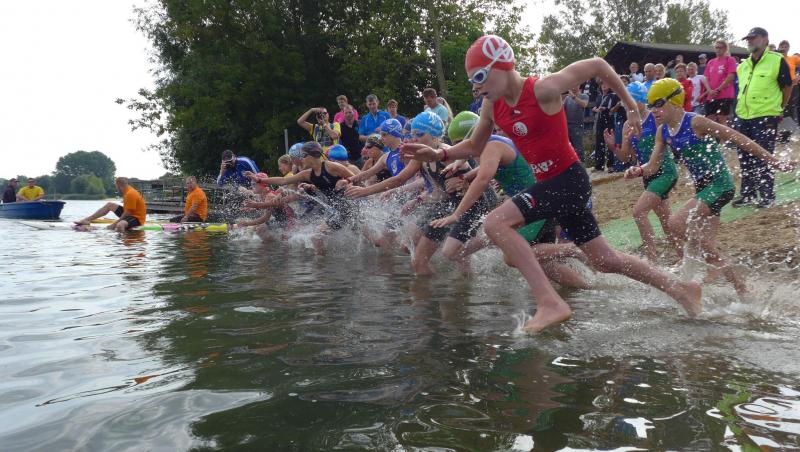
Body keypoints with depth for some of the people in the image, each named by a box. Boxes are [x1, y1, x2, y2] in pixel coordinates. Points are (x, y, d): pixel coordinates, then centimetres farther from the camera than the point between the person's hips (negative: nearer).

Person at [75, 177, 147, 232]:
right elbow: (127, 210, 14)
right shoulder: (128, 191, 9)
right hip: (131, 215, 11)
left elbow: (127, 213, -24)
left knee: (120, 225, -43)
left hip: (137, 218, -11)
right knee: (109, 205, 19)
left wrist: (114, 224, -20)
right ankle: (88, 219, 19)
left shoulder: (130, 194, -24)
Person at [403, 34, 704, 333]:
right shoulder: (492, 106, 3)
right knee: (605, 261, 17)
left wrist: (631, 109, -2)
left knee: (495, 222, -24)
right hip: (547, 183, 8)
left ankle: (551, 303, -25)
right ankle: (680, 289, 34)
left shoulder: (543, 89, -18)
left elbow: (598, 65, -9)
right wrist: (439, 154, -2)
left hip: (570, 180, -8)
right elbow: (474, 146, 15)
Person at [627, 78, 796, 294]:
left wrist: (775, 162, -11)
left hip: (720, 185, -8)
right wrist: (639, 171, -19)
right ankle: (741, 288, 26)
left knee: (676, 223, -23)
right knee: (708, 250, 9)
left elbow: (738, 139, -14)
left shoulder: (696, 123, -17)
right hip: (702, 188, 8)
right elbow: (653, 166, 5)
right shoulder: (663, 132, 4)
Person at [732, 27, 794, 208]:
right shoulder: (743, 65, 11)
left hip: (765, 118, -6)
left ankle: (767, 195, 10)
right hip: (742, 118, 6)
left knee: (763, 158, -2)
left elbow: (787, 88, 1)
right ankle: (747, 194, 21)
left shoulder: (777, 60, -6)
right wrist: (742, 108, 17)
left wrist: (777, 109, 8)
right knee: (745, 158, 10)